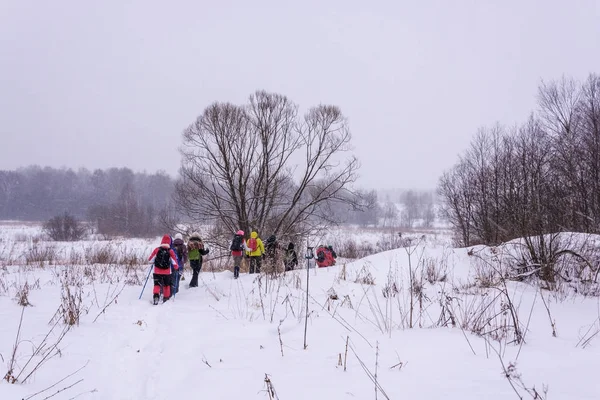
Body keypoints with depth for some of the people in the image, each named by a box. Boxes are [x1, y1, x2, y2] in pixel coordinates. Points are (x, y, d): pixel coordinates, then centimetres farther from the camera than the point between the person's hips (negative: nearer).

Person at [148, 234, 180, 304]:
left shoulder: (157, 250, -7)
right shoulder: (170, 251, -9)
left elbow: (150, 259, 2)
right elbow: (174, 261, -5)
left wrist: (154, 261, 24)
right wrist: (177, 268, 14)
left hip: (157, 272, 0)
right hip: (167, 272, 0)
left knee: (157, 285, 3)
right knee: (167, 285, 18)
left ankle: (156, 296, -21)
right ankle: (166, 298, 23)